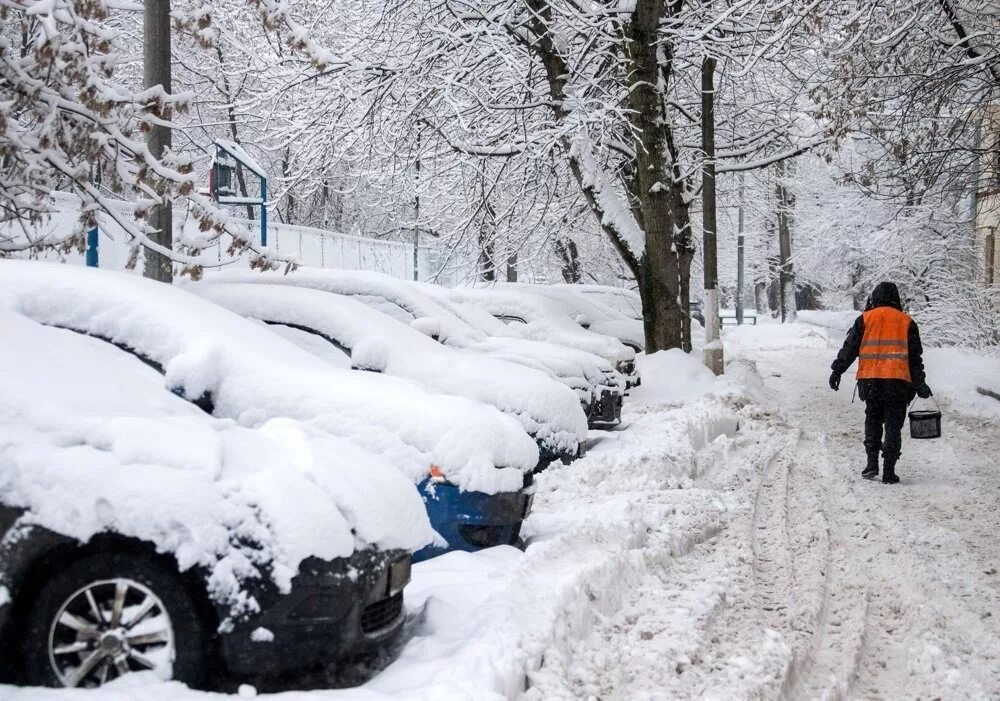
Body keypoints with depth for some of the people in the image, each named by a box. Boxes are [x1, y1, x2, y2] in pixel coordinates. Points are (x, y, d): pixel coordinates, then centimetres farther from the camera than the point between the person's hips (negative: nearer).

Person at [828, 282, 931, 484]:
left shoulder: (865, 319, 8)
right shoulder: (906, 321, 9)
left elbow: (850, 347, 3)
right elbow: (915, 356, 11)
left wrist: (838, 370, 9)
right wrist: (919, 383, 17)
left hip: (870, 379, 1)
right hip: (898, 381, 0)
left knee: (873, 420, 16)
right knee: (893, 425, 2)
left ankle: (872, 463, 5)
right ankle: (889, 472, -2)